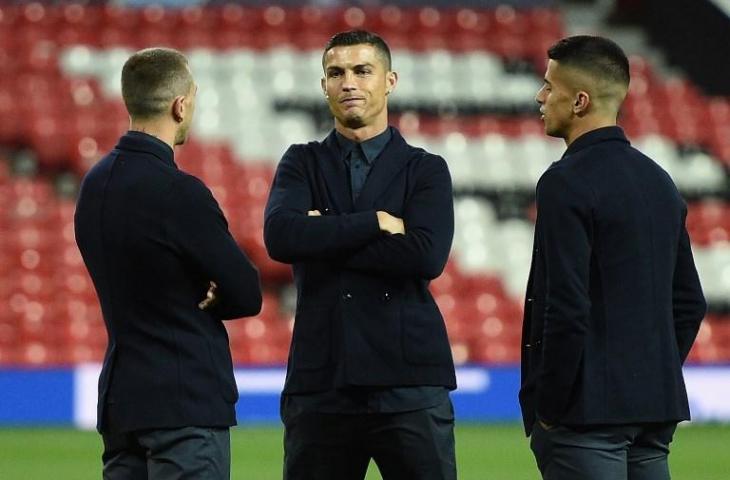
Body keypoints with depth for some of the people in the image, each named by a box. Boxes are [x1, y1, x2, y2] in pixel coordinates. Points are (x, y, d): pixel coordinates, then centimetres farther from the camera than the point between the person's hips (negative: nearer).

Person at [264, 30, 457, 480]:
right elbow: (280, 236, -10)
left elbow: (427, 255, -12)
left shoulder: (426, 170, 6)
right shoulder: (302, 164, 11)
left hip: (409, 381, -1)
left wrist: (325, 241, -8)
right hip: (320, 385, 1)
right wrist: (375, 223, -11)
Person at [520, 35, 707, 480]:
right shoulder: (658, 180, 13)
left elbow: (567, 309, -19)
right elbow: (689, 303, 18)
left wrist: (548, 409, -11)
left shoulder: (567, 183, -13)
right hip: (656, 409, 8)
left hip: (588, 411, -8)